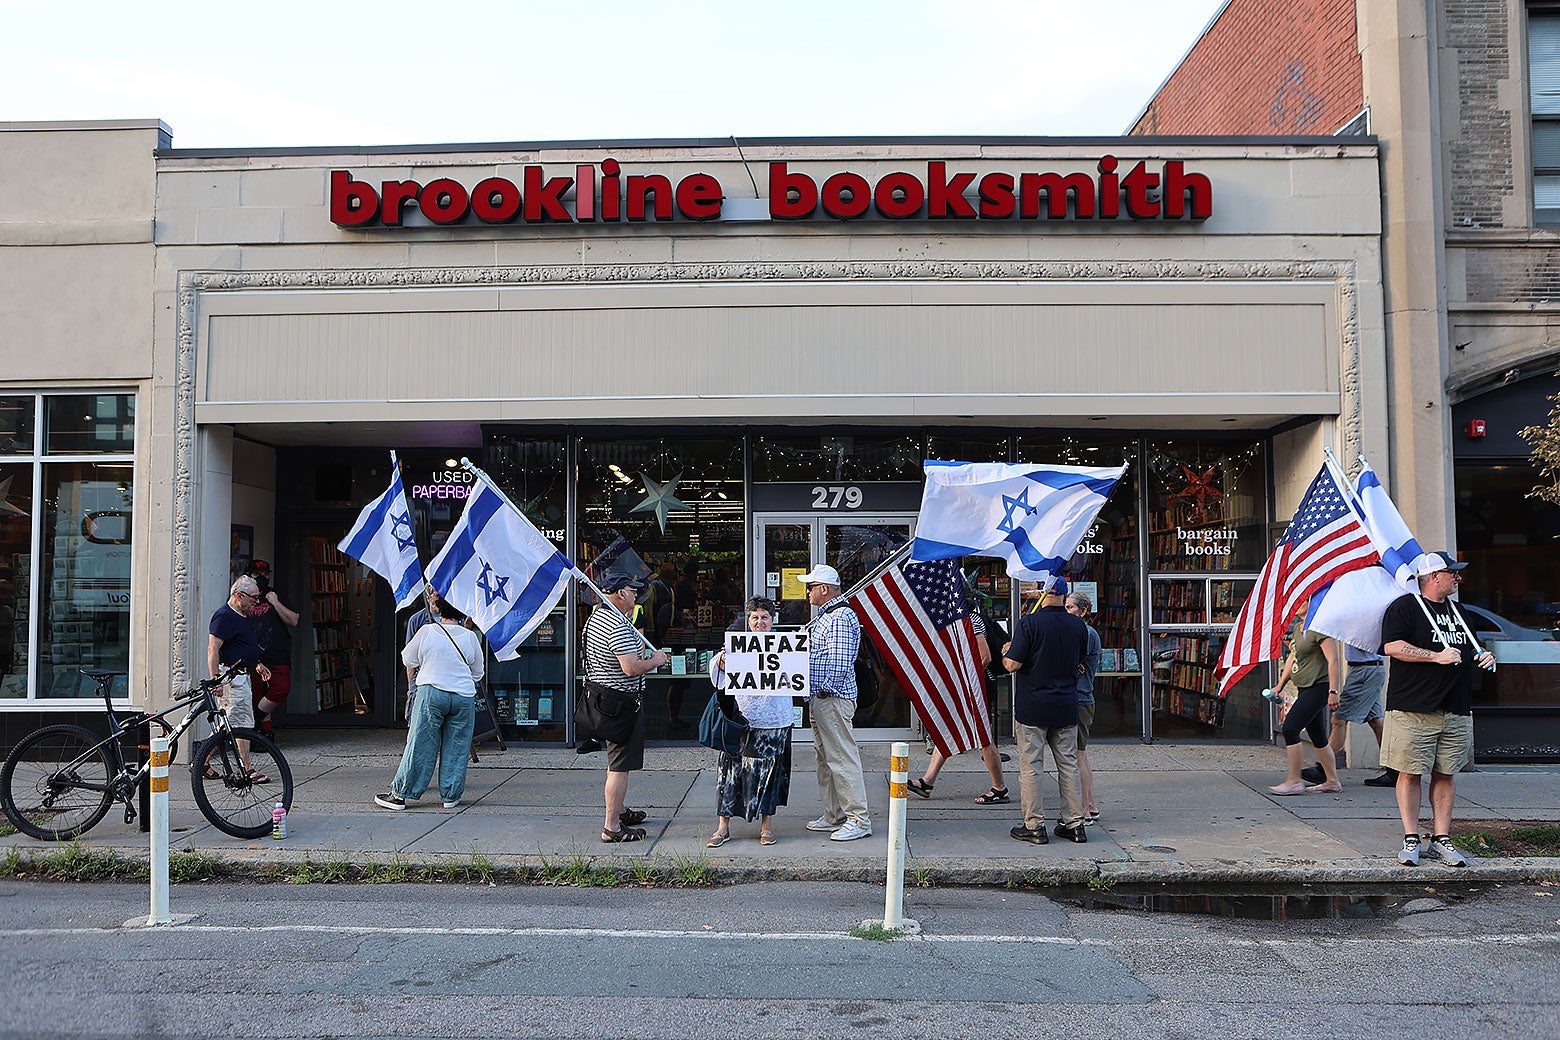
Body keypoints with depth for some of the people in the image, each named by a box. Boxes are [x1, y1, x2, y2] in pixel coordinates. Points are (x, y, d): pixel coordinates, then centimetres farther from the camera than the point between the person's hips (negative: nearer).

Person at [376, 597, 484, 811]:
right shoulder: (470, 636, 3)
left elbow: (408, 660, 12)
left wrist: (412, 681, 32)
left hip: (431, 692, -1)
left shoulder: (426, 631, -1)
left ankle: (400, 794, 8)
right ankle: (451, 796, 13)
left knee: (420, 746, 3)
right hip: (464, 697, 1)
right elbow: (478, 672, 14)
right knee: (456, 748, 9)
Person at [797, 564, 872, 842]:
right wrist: (813, 694, 17)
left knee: (842, 758, -9)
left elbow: (839, 662, -21)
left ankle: (859, 819, -5)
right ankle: (834, 816, 23)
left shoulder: (841, 617, -15)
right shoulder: (825, 616, 18)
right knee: (825, 758, 15)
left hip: (834, 698, -11)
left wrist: (825, 691, -16)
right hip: (819, 697, 11)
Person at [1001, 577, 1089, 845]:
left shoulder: (1029, 623, -13)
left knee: (1031, 767, 3)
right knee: (1068, 765, 12)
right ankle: (1075, 824, 16)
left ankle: (1034, 825, 5)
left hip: (1032, 707, -4)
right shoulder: (1078, 625, 2)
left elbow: (1013, 664, -16)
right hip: (1066, 707, 5)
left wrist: (1005, 652, 4)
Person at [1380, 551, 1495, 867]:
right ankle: (1411, 839, 4)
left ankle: (1441, 838, 14)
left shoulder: (1456, 610, 20)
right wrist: (1436, 656, -20)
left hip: (1456, 710, 7)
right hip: (1413, 709, -6)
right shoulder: (1404, 607, -4)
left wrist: (1484, 656, 8)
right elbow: (1392, 646, -16)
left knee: (1446, 773, 7)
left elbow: (1468, 648, 30)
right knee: (1410, 773, -3)